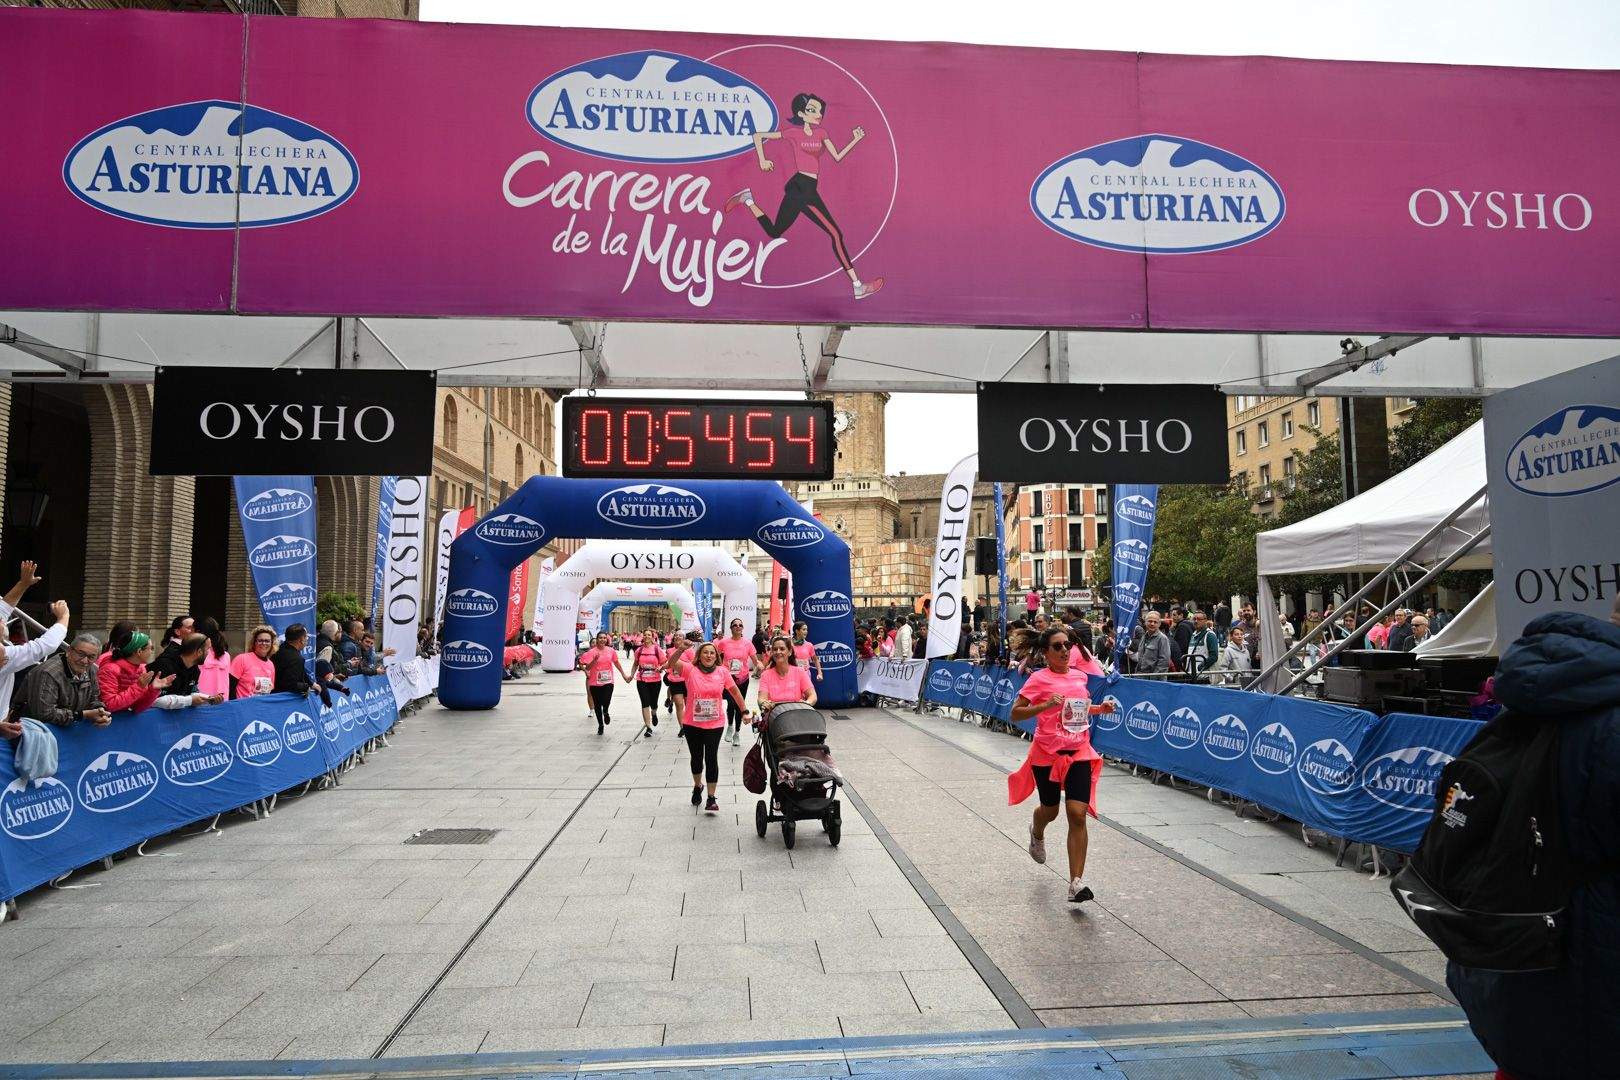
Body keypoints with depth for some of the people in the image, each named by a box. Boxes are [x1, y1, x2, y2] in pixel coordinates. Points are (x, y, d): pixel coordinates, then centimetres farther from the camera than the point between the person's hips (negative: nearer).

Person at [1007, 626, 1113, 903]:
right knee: (1050, 811, 14)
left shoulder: (1079, 677, 6)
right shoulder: (1039, 679, -10)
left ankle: (1076, 883, -6)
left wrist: (1100, 709, 6)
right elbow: (1015, 714, -13)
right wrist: (1045, 705, -27)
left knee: (1078, 815, -9)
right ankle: (1037, 832, 53)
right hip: (1047, 754, -3)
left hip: (1079, 753, 3)